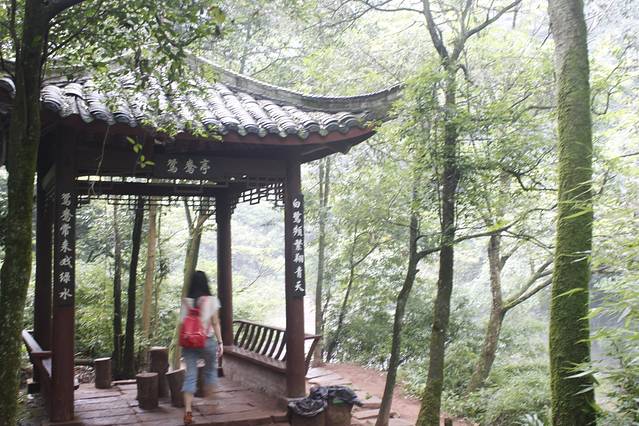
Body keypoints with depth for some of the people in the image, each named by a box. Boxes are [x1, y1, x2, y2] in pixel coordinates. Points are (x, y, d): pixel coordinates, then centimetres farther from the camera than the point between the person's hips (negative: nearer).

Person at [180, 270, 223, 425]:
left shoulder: (186, 301, 0)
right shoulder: (212, 300, -5)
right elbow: (215, 323, -5)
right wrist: (220, 342, 2)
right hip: (207, 341, -1)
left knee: (190, 375, 2)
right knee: (210, 370, 21)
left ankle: (188, 409, -7)